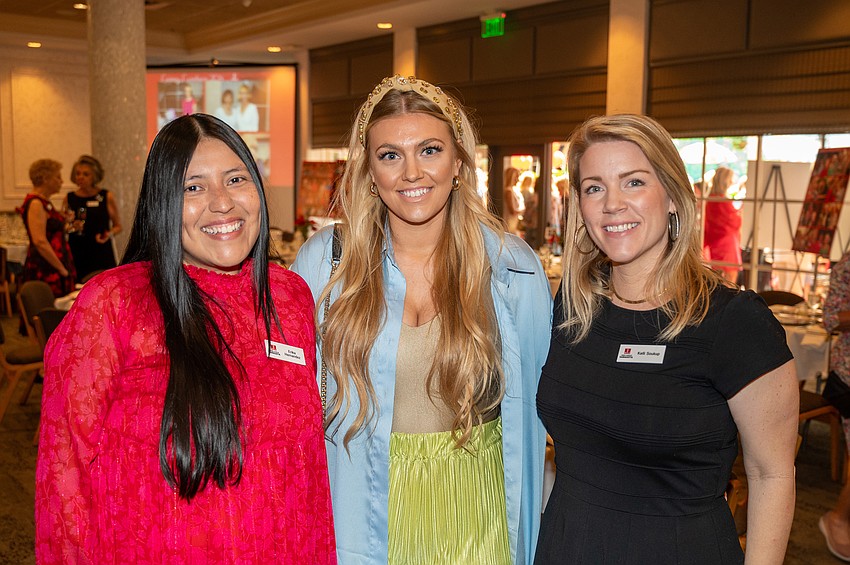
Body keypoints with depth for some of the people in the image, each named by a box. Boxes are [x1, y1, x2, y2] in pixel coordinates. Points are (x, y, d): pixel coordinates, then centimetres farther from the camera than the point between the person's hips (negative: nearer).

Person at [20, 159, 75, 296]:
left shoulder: (45, 202, 18)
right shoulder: (35, 203, -12)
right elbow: (39, 241, -19)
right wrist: (62, 269, -16)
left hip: (54, 270, 10)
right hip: (44, 270, -10)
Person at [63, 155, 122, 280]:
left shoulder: (106, 197, 4)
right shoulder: (69, 198, 9)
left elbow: (118, 226, 9)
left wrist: (109, 234, -10)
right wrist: (71, 227, -6)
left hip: (102, 254, -2)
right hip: (76, 255, 2)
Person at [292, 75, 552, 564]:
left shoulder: (515, 269, -6)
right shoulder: (323, 262, -7)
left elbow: (532, 404, 3)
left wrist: (525, 520, 4)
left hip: (475, 517, 1)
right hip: (363, 514, 0)